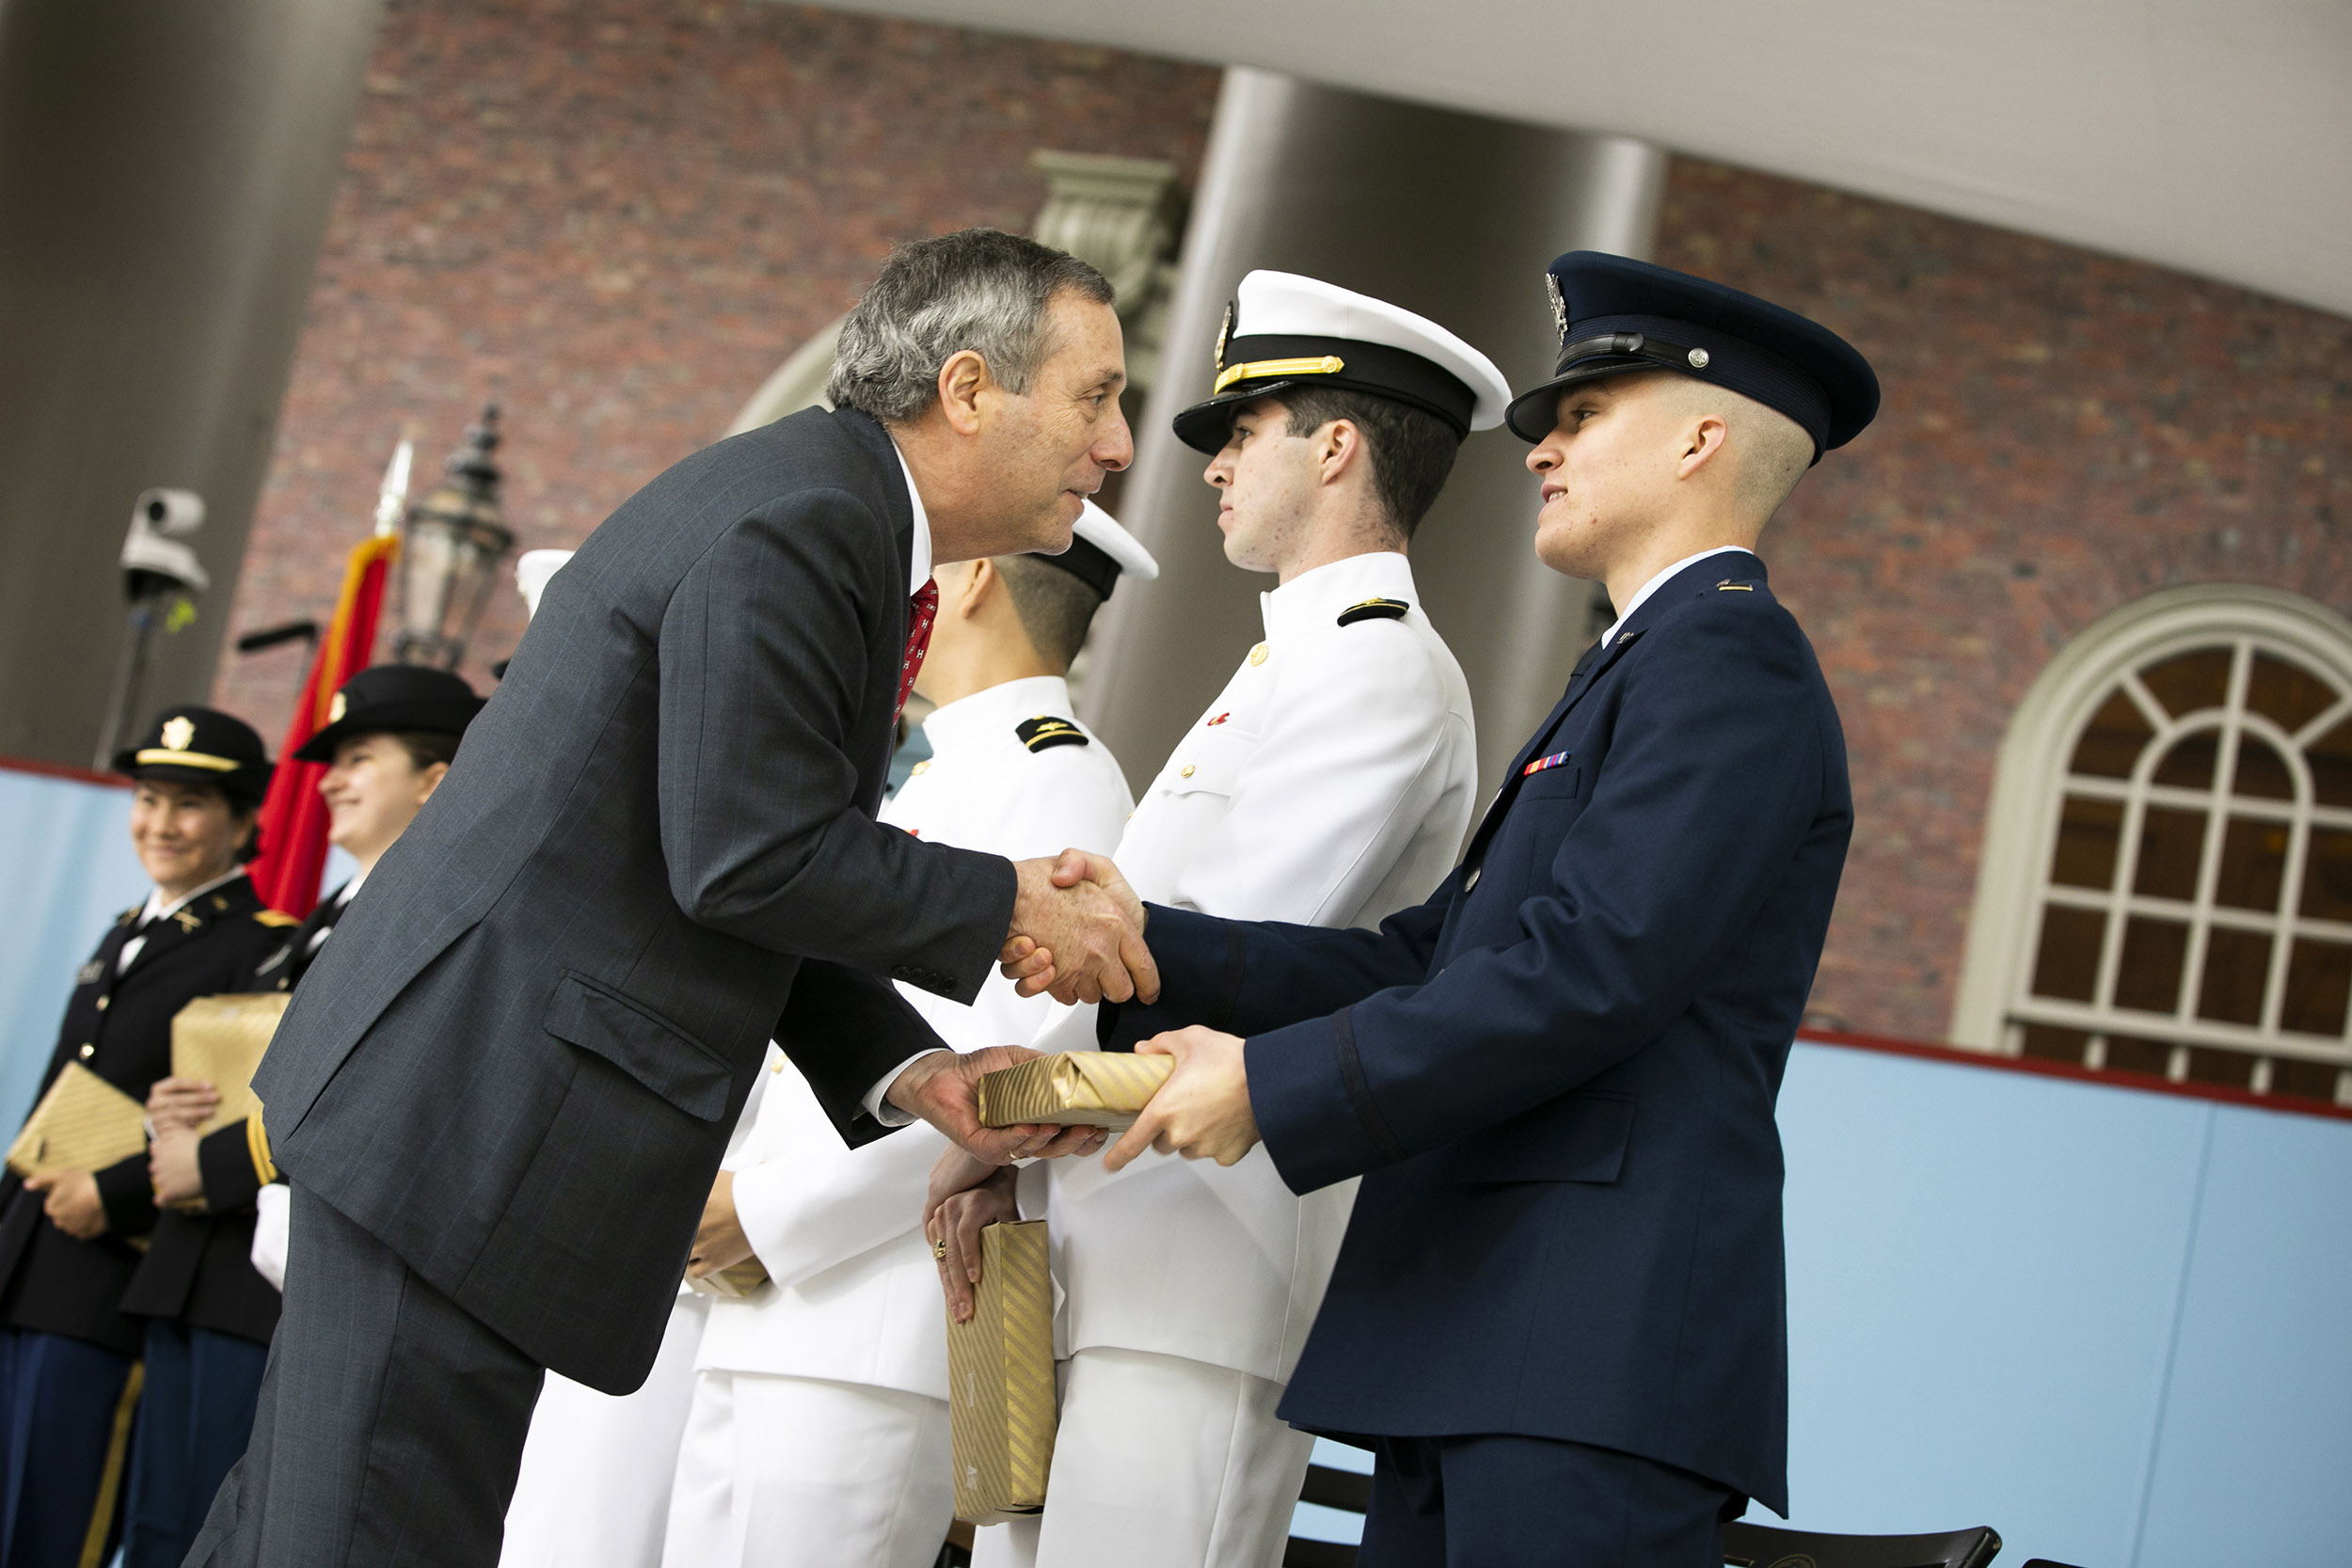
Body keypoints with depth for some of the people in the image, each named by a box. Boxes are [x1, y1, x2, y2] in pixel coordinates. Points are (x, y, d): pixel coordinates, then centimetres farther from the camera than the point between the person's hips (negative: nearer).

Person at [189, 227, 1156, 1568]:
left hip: (450, 1090, 11)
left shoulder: (843, 518, 18)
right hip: (473, 1103, -11)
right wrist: (1005, 911, -8)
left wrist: (913, 1072, 6)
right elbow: (752, 860, -20)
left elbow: (754, 889, 18)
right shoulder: (800, 518, -15)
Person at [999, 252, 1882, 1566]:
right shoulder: (1633, 674, 27)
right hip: (1478, 1357, 10)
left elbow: (1594, 969, -17)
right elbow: (1424, 961, 20)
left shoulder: (1728, 651, -5)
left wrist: (1272, 1084, -12)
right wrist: (1146, 950, 8)